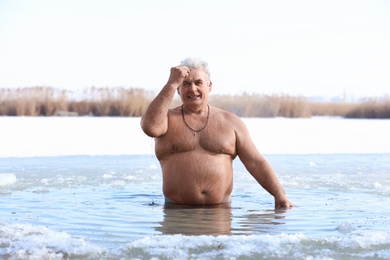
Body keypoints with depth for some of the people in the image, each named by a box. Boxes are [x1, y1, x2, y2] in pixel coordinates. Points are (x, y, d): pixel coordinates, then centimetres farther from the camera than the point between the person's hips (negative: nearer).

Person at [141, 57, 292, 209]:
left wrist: (279, 195, -6)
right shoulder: (168, 118, 7)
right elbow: (150, 126, -17)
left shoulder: (231, 122, 10)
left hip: (220, 210, 1)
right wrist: (171, 83, -12)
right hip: (177, 212, -1)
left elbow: (256, 163, 7)